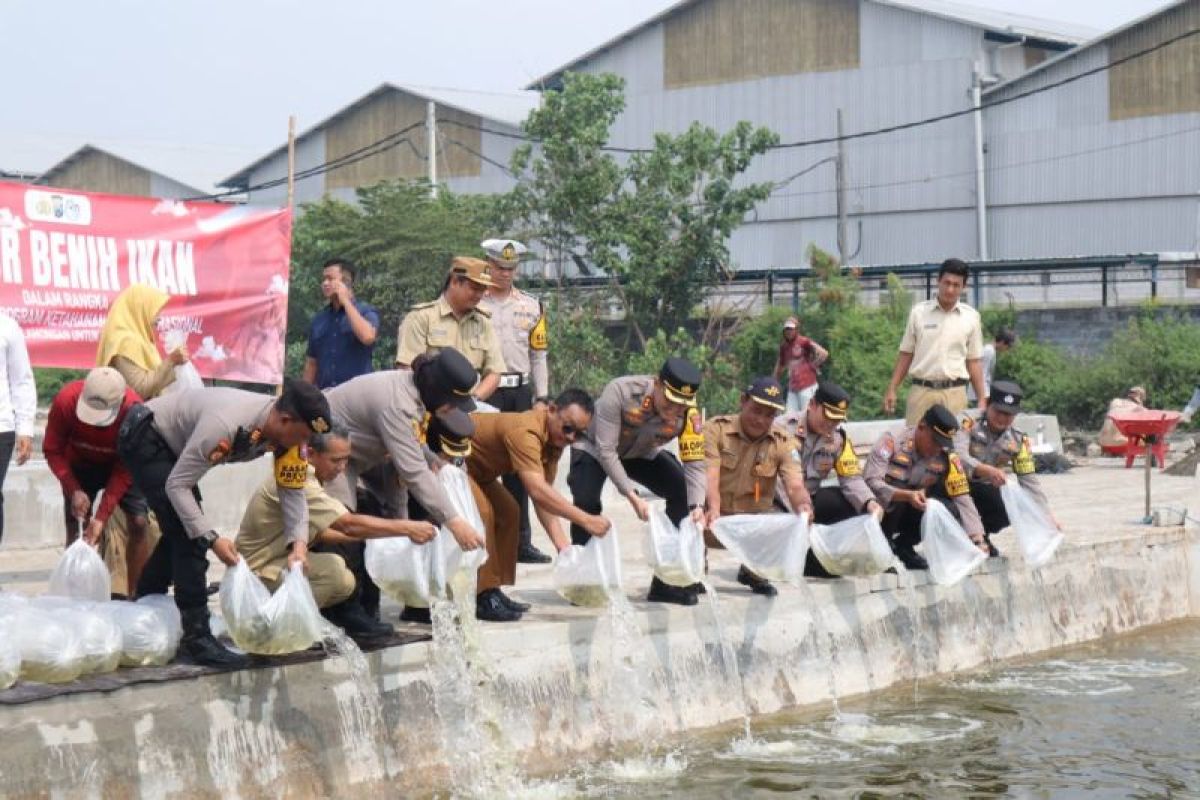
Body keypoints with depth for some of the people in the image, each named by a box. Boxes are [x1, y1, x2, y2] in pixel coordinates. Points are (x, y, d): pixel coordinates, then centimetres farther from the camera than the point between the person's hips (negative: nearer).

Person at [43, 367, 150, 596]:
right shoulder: (65, 400, -34)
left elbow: (124, 470, -27)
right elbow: (52, 450, -19)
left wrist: (102, 516, -31)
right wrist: (74, 490, -31)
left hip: (119, 465, -1)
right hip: (79, 465, 1)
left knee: (138, 522, -13)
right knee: (75, 528, -7)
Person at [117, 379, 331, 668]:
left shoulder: (287, 431, -15)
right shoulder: (226, 426, -39)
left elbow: (292, 491, -9)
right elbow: (177, 485, -32)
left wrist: (299, 543, -25)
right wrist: (212, 539, -38)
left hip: (172, 445, 9)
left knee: (183, 530, 18)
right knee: (189, 534, -17)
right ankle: (197, 638, -16)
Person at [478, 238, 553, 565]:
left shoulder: (531, 306, 13)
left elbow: (538, 355, 15)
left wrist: (541, 398, 8)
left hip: (520, 392, 4)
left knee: (518, 469, 8)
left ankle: (521, 541, 13)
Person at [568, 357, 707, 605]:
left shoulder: (688, 414, -28)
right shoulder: (620, 392, -39)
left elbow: (695, 463, -25)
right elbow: (605, 451, -35)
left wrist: (697, 506, -42)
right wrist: (632, 496, -42)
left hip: (643, 454, 4)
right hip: (594, 448, -4)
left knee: (684, 494, -14)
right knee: (586, 501, -30)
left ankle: (668, 583, -4)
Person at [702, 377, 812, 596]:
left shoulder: (783, 442, -2)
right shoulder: (716, 428, -9)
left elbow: (795, 485, -15)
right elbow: (709, 476, -22)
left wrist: (804, 506, -41)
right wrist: (713, 509, -44)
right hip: (716, 519, -3)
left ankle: (754, 572, 11)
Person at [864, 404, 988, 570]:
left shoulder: (947, 457, -8)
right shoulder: (892, 441, -21)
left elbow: (962, 499, -13)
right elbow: (871, 481, -30)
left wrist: (978, 541, -25)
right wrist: (907, 496, -44)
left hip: (908, 513, 4)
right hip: (880, 511, -4)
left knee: (950, 510, -20)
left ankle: (903, 545, 2)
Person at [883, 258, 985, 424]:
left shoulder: (971, 317, 6)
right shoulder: (919, 312, 5)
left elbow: (973, 362, 10)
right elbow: (905, 354, 10)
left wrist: (982, 399, 4)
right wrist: (891, 390, 4)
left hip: (954, 393, 0)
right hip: (921, 390, 0)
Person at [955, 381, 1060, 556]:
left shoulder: (1018, 441, -2)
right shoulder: (969, 424, -15)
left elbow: (1029, 481, -7)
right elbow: (958, 456, -33)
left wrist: (1048, 515, -19)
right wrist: (987, 470, -50)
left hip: (987, 492, 4)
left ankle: (981, 534, 9)